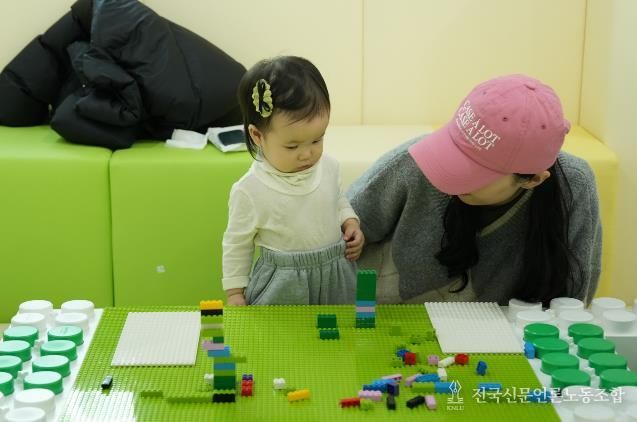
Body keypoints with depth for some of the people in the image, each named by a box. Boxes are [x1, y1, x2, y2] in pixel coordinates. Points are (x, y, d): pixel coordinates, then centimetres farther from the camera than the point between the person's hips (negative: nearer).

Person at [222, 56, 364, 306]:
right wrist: (235, 294, -2)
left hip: (337, 278, 4)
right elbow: (237, 246, -4)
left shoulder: (329, 168, -5)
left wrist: (350, 224, 1)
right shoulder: (250, 191, -17)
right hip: (283, 288, -4)